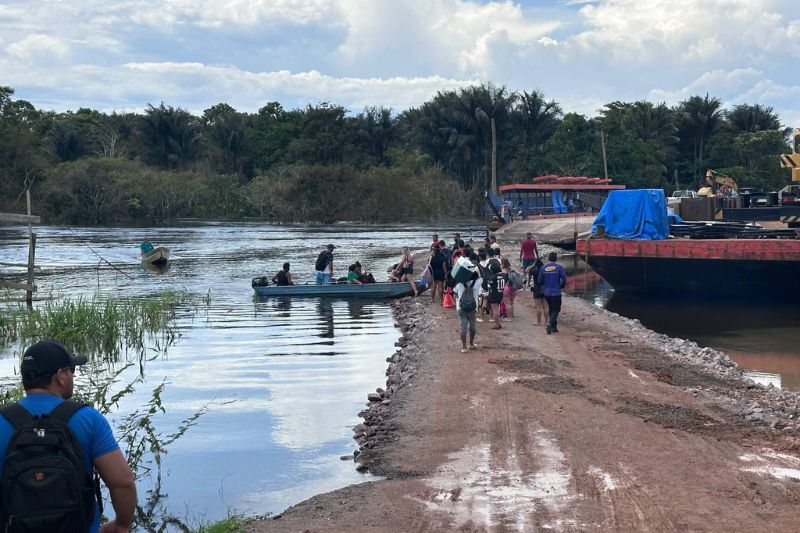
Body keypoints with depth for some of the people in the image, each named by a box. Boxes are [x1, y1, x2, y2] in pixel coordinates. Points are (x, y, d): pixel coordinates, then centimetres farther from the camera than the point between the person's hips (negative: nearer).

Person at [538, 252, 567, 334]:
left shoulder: (543, 268, -1)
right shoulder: (559, 267, -9)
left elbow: (540, 281, 4)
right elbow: (564, 280, -9)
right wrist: (561, 286, 11)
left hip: (546, 292, 4)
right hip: (556, 292, -4)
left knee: (551, 309, 17)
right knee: (556, 310, 1)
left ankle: (554, 327, 23)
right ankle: (550, 325, -18)